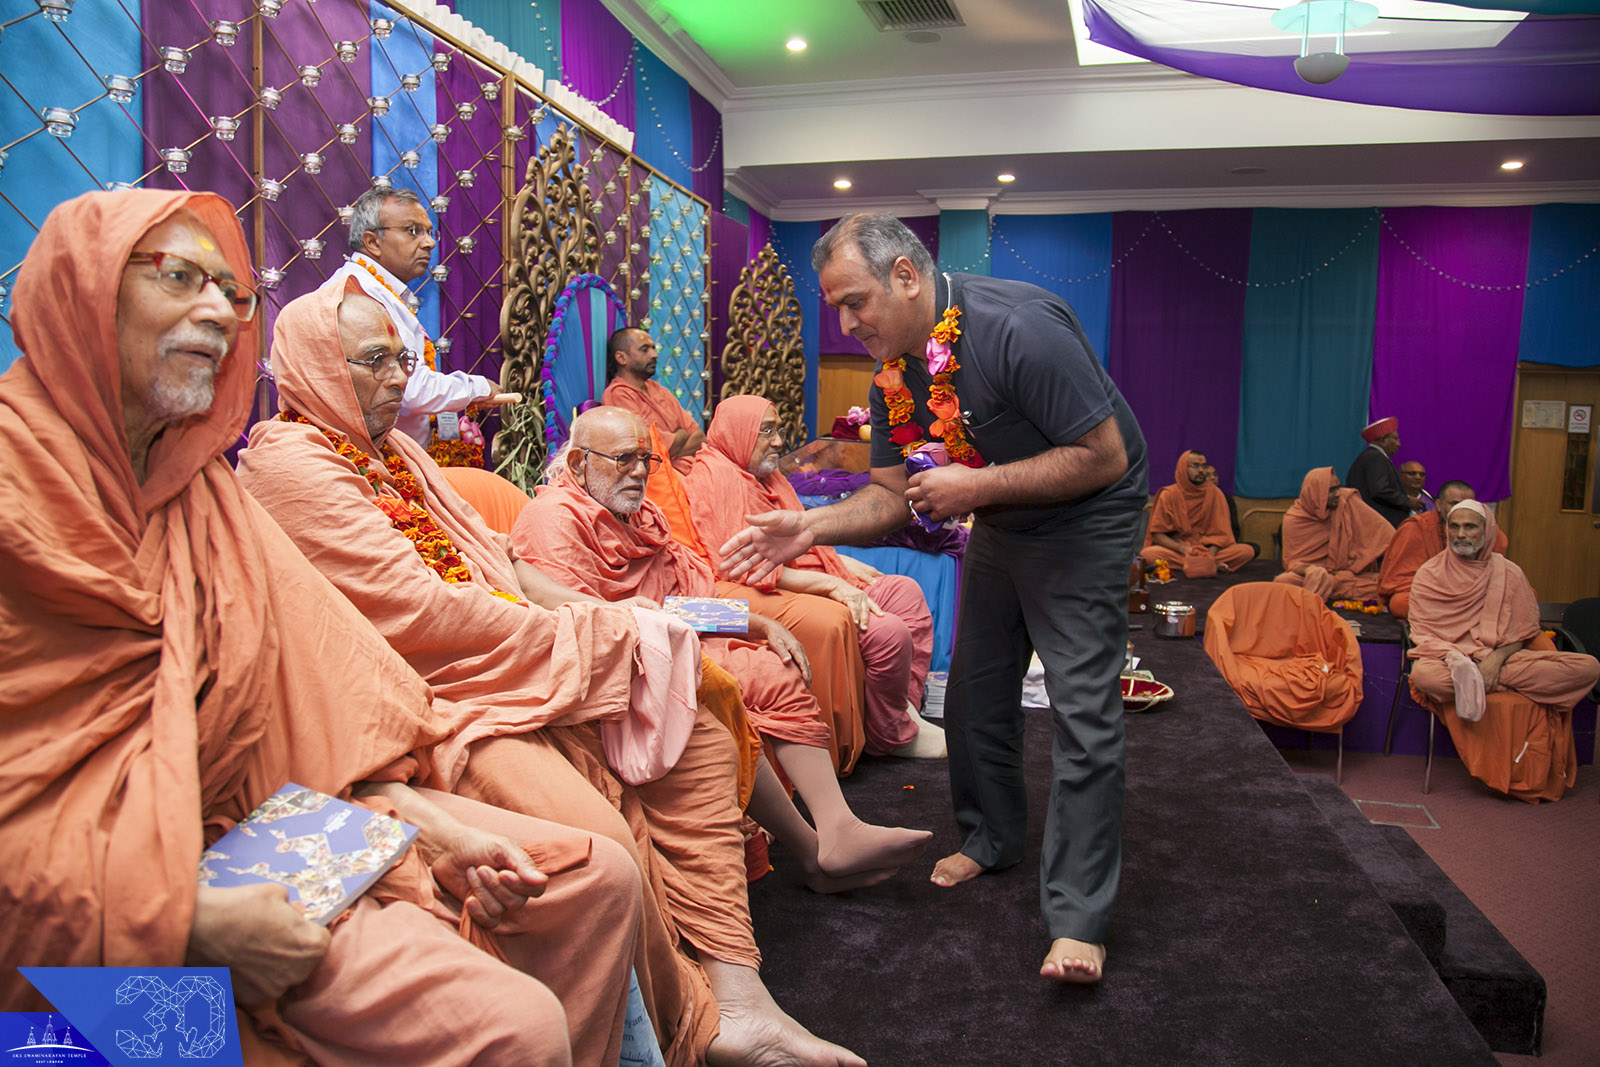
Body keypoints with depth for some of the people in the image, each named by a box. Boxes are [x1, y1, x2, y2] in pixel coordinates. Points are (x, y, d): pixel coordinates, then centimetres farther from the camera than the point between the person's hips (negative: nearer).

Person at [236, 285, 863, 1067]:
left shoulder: (394, 449, 20)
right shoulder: (289, 461, -9)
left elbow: (491, 555, 17)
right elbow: (417, 609, -17)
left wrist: (594, 612, 0)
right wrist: (586, 635, -13)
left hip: (515, 677, 10)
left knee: (697, 739, 0)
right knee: (600, 837, -29)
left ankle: (736, 1001, -4)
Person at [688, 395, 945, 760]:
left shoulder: (766, 474, 18)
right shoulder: (716, 477, -14)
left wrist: (844, 563, 7)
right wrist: (832, 584, -22)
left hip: (810, 583, 11)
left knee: (906, 592, 6)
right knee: (888, 632, -22)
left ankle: (907, 710, -1)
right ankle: (891, 738, -1)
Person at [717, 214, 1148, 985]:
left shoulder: (1018, 327, -31)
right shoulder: (894, 377, -7)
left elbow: (1105, 456, -29)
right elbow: (891, 496, -2)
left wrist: (976, 485, -30)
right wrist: (810, 527, -20)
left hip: (1085, 521, -7)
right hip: (1000, 524, 8)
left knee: (1081, 711, -10)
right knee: (975, 691, 13)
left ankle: (1078, 918, -3)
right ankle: (992, 837, 35)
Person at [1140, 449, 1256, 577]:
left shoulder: (1215, 493, 4)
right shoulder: (1168, 495, -1)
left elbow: (1221, 533, 0)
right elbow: (1157, 534, -5)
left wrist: (1210, 554, -19)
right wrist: (1183, 549, -20)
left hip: (1209, 549, 1)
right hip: (1176, 551, -1)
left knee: (1248, 551, -22)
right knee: (1148, 554, -34)